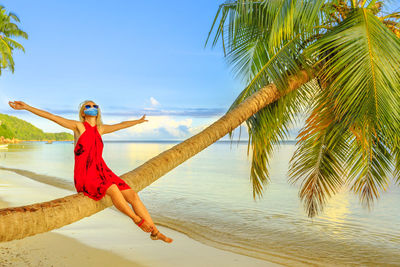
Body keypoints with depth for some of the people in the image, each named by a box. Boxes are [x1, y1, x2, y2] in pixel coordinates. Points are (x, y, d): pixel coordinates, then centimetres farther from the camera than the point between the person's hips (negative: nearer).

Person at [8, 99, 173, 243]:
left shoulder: (100, 129, 16)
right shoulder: (79, 126, 1)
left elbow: (121, 125, 30)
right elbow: (51, 116, -5)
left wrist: (138, 121, 44)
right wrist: (26, 107, -10)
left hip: (102, 173, 6)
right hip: (85, 178, -5)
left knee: (133, 195, -11)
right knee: (112, 189, -35)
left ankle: (155, 232, -8)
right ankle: (138, 220, -18)